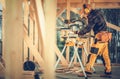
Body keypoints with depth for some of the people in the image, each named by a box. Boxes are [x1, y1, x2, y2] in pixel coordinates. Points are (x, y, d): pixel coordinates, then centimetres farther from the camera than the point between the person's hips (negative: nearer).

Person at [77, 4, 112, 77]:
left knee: (93, 53, -7)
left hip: (100, 37, -9)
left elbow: (88, 28, -18)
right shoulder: (97, 12, 15)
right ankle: (108, 71, 13)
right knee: (105, 55, 10)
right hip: (105, 36, 9)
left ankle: (88, 70, -6)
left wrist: (79, 33, -10)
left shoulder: (93, 16, -13)